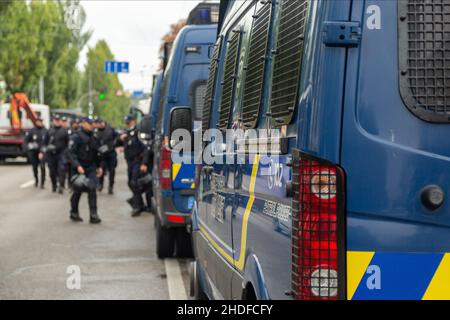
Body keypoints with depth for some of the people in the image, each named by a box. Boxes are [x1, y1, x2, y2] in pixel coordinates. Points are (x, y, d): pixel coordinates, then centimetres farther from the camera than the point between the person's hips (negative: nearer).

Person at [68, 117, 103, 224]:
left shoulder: (94, 137, 11)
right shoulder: (77, 136, -8)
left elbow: (97, 153, 20)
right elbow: (71, 153, -15)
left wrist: (99, 166, 15)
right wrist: (77, 166, -24)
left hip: (91, 168, 4)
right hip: (79, 168, -4)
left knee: (92, 190, -8)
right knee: (77, 191, 5)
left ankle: (93, 215, -10)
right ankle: (74, 213, 23)